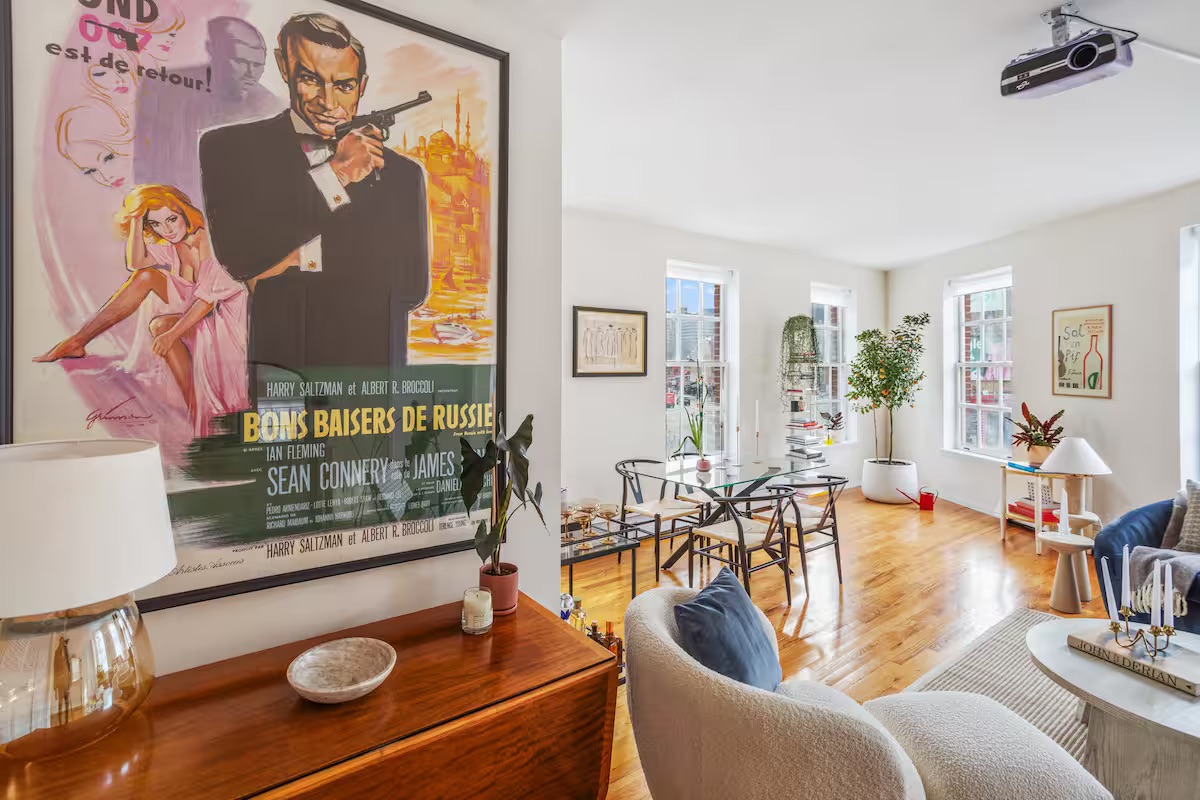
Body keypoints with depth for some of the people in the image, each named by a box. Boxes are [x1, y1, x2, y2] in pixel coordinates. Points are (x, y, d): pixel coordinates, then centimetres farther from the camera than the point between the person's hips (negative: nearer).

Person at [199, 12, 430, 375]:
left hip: (369, 365, 1)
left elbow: (414, 284, -1)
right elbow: (238, 253, -9)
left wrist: (307, 254, -8)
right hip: (276, 362, 0)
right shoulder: (230, 147, 6)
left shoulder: (401, 173, 7)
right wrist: (334, 174, -9)